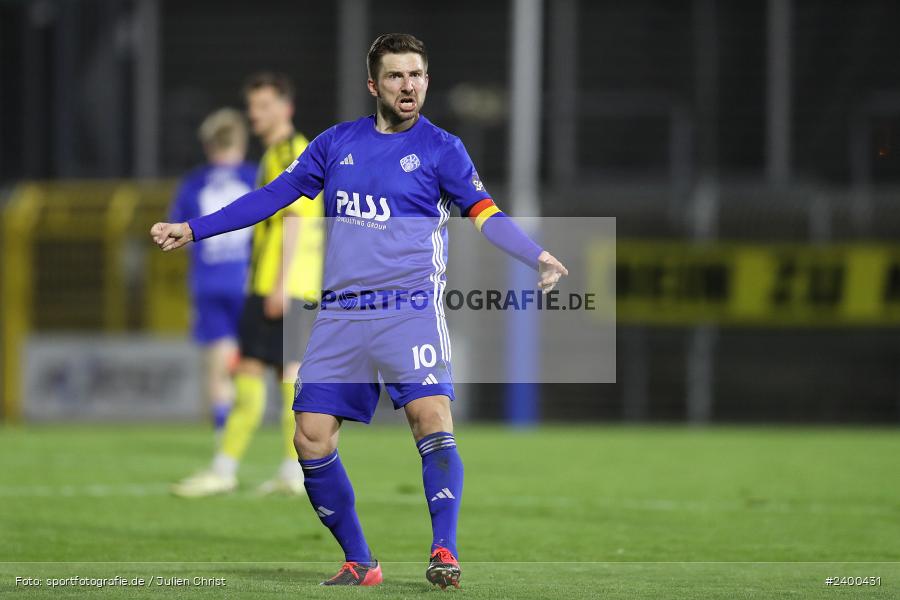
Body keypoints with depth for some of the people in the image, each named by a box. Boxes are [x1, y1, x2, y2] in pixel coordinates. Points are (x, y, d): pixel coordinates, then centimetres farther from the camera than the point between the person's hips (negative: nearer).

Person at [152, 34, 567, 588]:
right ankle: (359, 562, 9)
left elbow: (484, 213, -7)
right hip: (341, 318, 4)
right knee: (312, 439, -3)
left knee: (432, 419, -22)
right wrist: (192, 229, 14)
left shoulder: (440, 148, 2)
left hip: (411, 313, -4)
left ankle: (444, 552, -18)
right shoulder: (336, 144, 11)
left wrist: (539, 257, -24)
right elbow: (273, 195, 16)